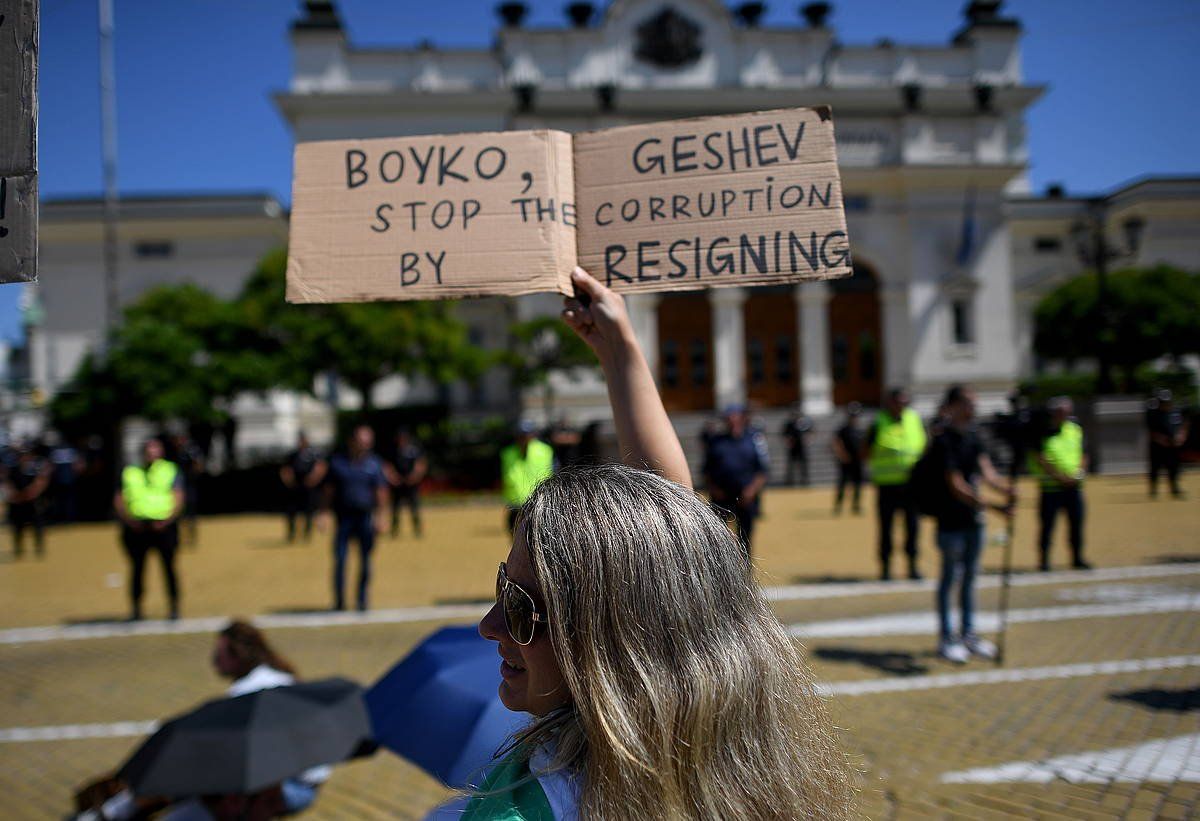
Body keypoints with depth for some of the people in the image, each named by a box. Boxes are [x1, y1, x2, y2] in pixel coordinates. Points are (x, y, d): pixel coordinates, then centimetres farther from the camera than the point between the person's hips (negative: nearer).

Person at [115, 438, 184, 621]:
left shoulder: (170, 471, 9)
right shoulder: (129, 473, 14)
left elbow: (178, 499, 1)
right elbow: (119, 500, 7)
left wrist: (167, 520, -13)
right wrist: (129, 520, -9)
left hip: (163, 526, -2)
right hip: (136, 528, 2)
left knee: (169, 567, -4)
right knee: (137, 568, 3)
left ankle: (174, 607, 3)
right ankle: (135, 609, 10)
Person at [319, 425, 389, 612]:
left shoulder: (374, 463, 6)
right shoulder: (336, 461, 7)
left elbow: (381, 492, 4)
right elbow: (329, 490, 9)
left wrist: (379, 517, -4)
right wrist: (325, 514, 2)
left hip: (366, 518, 0)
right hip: (343, 518, 0)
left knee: (365, 561, 3)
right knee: (339, 560, -4)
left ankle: (362, 600, 14)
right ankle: (339, 602, 4)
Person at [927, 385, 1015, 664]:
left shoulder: (973, 437, 9)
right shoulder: (943, 442, -15)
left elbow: (986, 472, -2)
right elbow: (957, 487, -22)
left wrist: (1006, 487, -23)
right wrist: (994, 505, -30)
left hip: (974, 520, 7)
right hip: (951, 520, -7)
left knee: (970, 576, 15)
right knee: (950, 577, 1)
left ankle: (969, 633, 26)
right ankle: (946, 638, 12)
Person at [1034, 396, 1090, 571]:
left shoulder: (1075, 430, 8)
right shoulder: (1044, 434, -8)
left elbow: (1083, 455, 12)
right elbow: (1040, 460, -14)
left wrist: (1079, 473, -5)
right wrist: (1060, 477, -19)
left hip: (1074, 487, 5)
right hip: (1051, 488, -5)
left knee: (1076, 524, 9)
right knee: (1047, 526, 1)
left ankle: (1077, 558, 21)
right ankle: (1044, 560, 12)